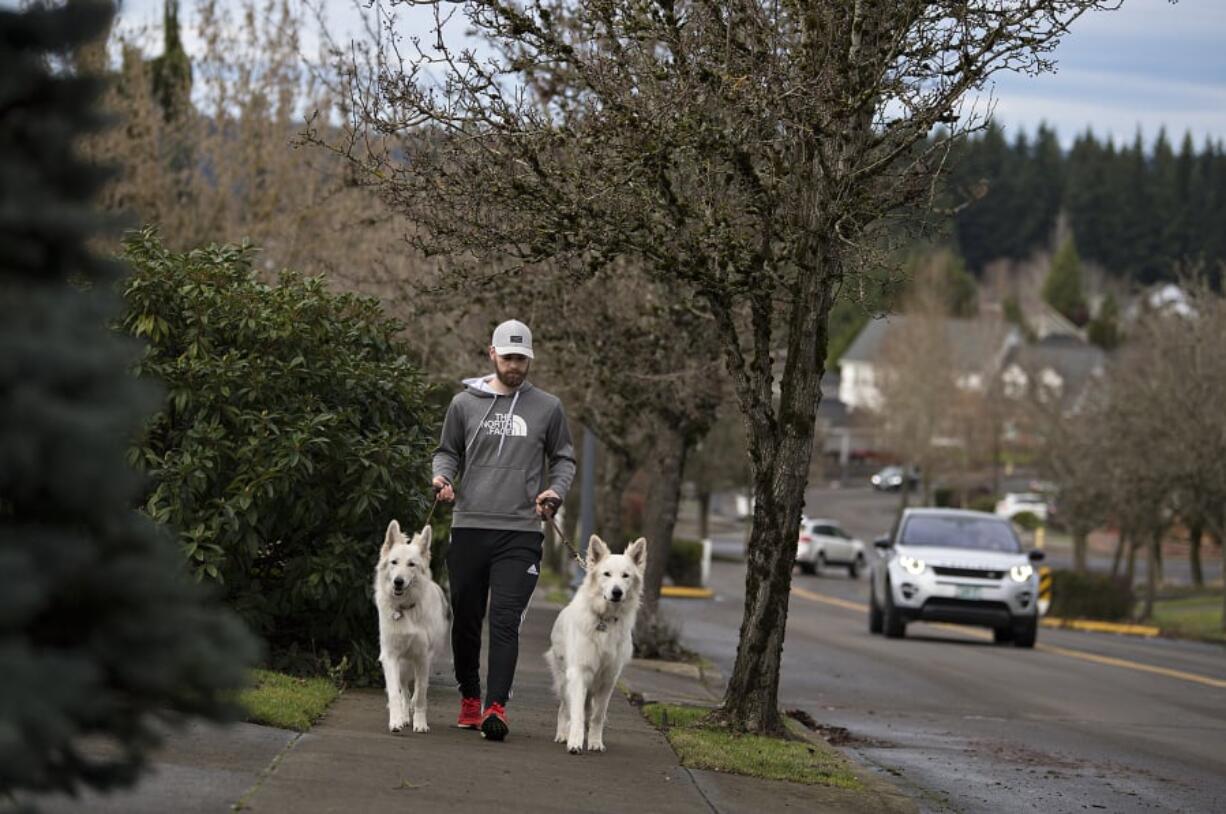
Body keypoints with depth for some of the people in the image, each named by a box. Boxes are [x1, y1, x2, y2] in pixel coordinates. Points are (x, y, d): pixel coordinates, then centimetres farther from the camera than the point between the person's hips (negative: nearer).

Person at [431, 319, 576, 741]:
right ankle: (469, 697, 25)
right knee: (466, 618, 9)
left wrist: (556, 490, -3)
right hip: (469, 527, 2)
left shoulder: (547, 408, 7)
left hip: (520, 532, -2)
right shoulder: (465, 403, 8)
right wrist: (442, 476, -4)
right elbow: (448, 451, 17)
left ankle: (496, 706, -20)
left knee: (505, 620, -14)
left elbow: (563, 458, 16)